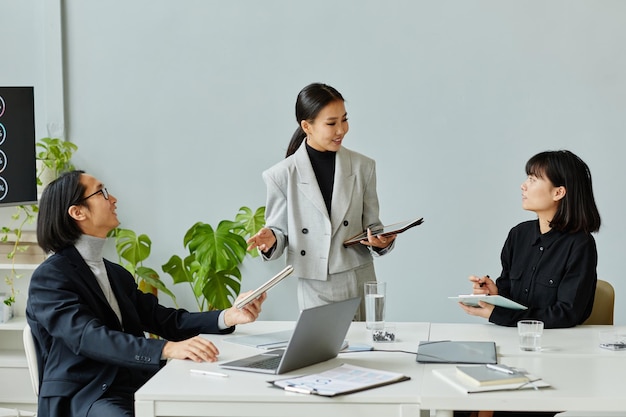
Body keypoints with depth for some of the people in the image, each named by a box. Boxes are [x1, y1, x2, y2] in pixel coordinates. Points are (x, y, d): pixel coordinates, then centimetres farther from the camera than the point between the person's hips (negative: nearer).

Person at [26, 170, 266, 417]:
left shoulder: (118, 275, 20)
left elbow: (165, 320, 14)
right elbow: (89, 339, -19)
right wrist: (168, 349, -32)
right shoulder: (49, 279, -5)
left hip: (134, 390, 7)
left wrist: (230, 316, -2)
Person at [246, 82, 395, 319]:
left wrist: (382, 241, -14)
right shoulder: (282, 175, -4)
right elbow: (279, 230, 3)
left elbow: (371, 226, 8)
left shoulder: (363, 167, 3)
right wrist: (270, 240, -19)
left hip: (360, 285, 2)